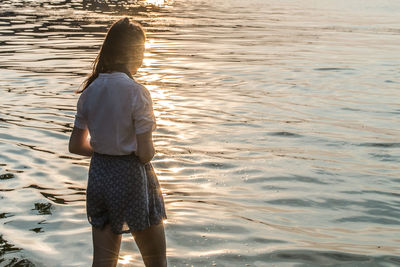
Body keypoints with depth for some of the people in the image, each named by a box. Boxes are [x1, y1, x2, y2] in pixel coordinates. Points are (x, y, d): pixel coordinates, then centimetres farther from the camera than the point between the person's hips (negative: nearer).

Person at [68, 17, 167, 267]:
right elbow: (146, 153, -17)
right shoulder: (137, 92, -17)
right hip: (131, 178, -6)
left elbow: (76, 145, 6)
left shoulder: (90, 90, 1)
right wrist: (150, 148, 4)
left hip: (98, 175, 6)